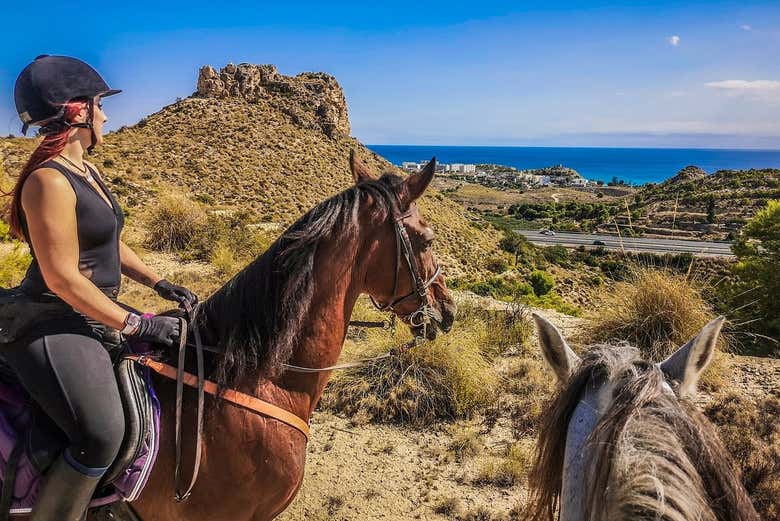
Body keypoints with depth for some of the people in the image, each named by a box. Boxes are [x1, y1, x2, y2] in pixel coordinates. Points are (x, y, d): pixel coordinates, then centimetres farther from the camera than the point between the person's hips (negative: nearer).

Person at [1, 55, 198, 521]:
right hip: (53, 324, -10)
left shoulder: (86, 171, 9)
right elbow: (61, 278, -24)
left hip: (93, 314, 11)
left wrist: (160, 284, 10)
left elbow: (111, 243, 18)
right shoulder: (49, 181, -21)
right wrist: (137, 325, -21)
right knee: (103, 435, -26)